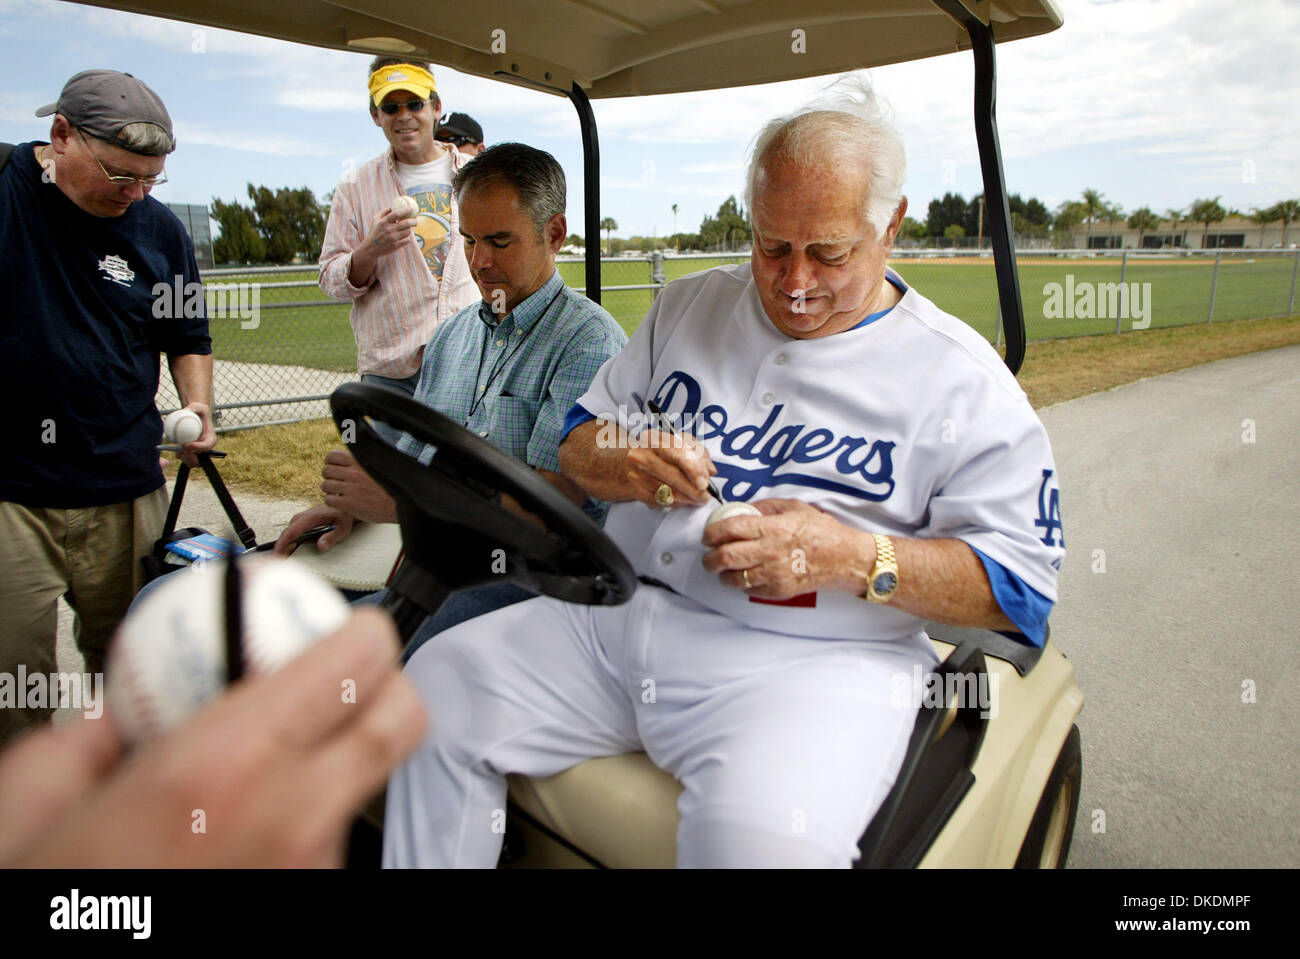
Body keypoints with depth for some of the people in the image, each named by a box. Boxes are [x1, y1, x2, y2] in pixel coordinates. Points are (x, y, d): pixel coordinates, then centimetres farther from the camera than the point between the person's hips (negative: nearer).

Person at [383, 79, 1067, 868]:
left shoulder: (962, 378, -1)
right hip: (620, 615, 5)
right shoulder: (690, 306, 14)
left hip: (814, 659, -4)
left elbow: (1022, 581, -4)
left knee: (756, 834, -33)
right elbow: (579, 442, 15)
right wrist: (624, 461, -10)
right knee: (440, 680, -6)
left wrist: (856, 558, -19)